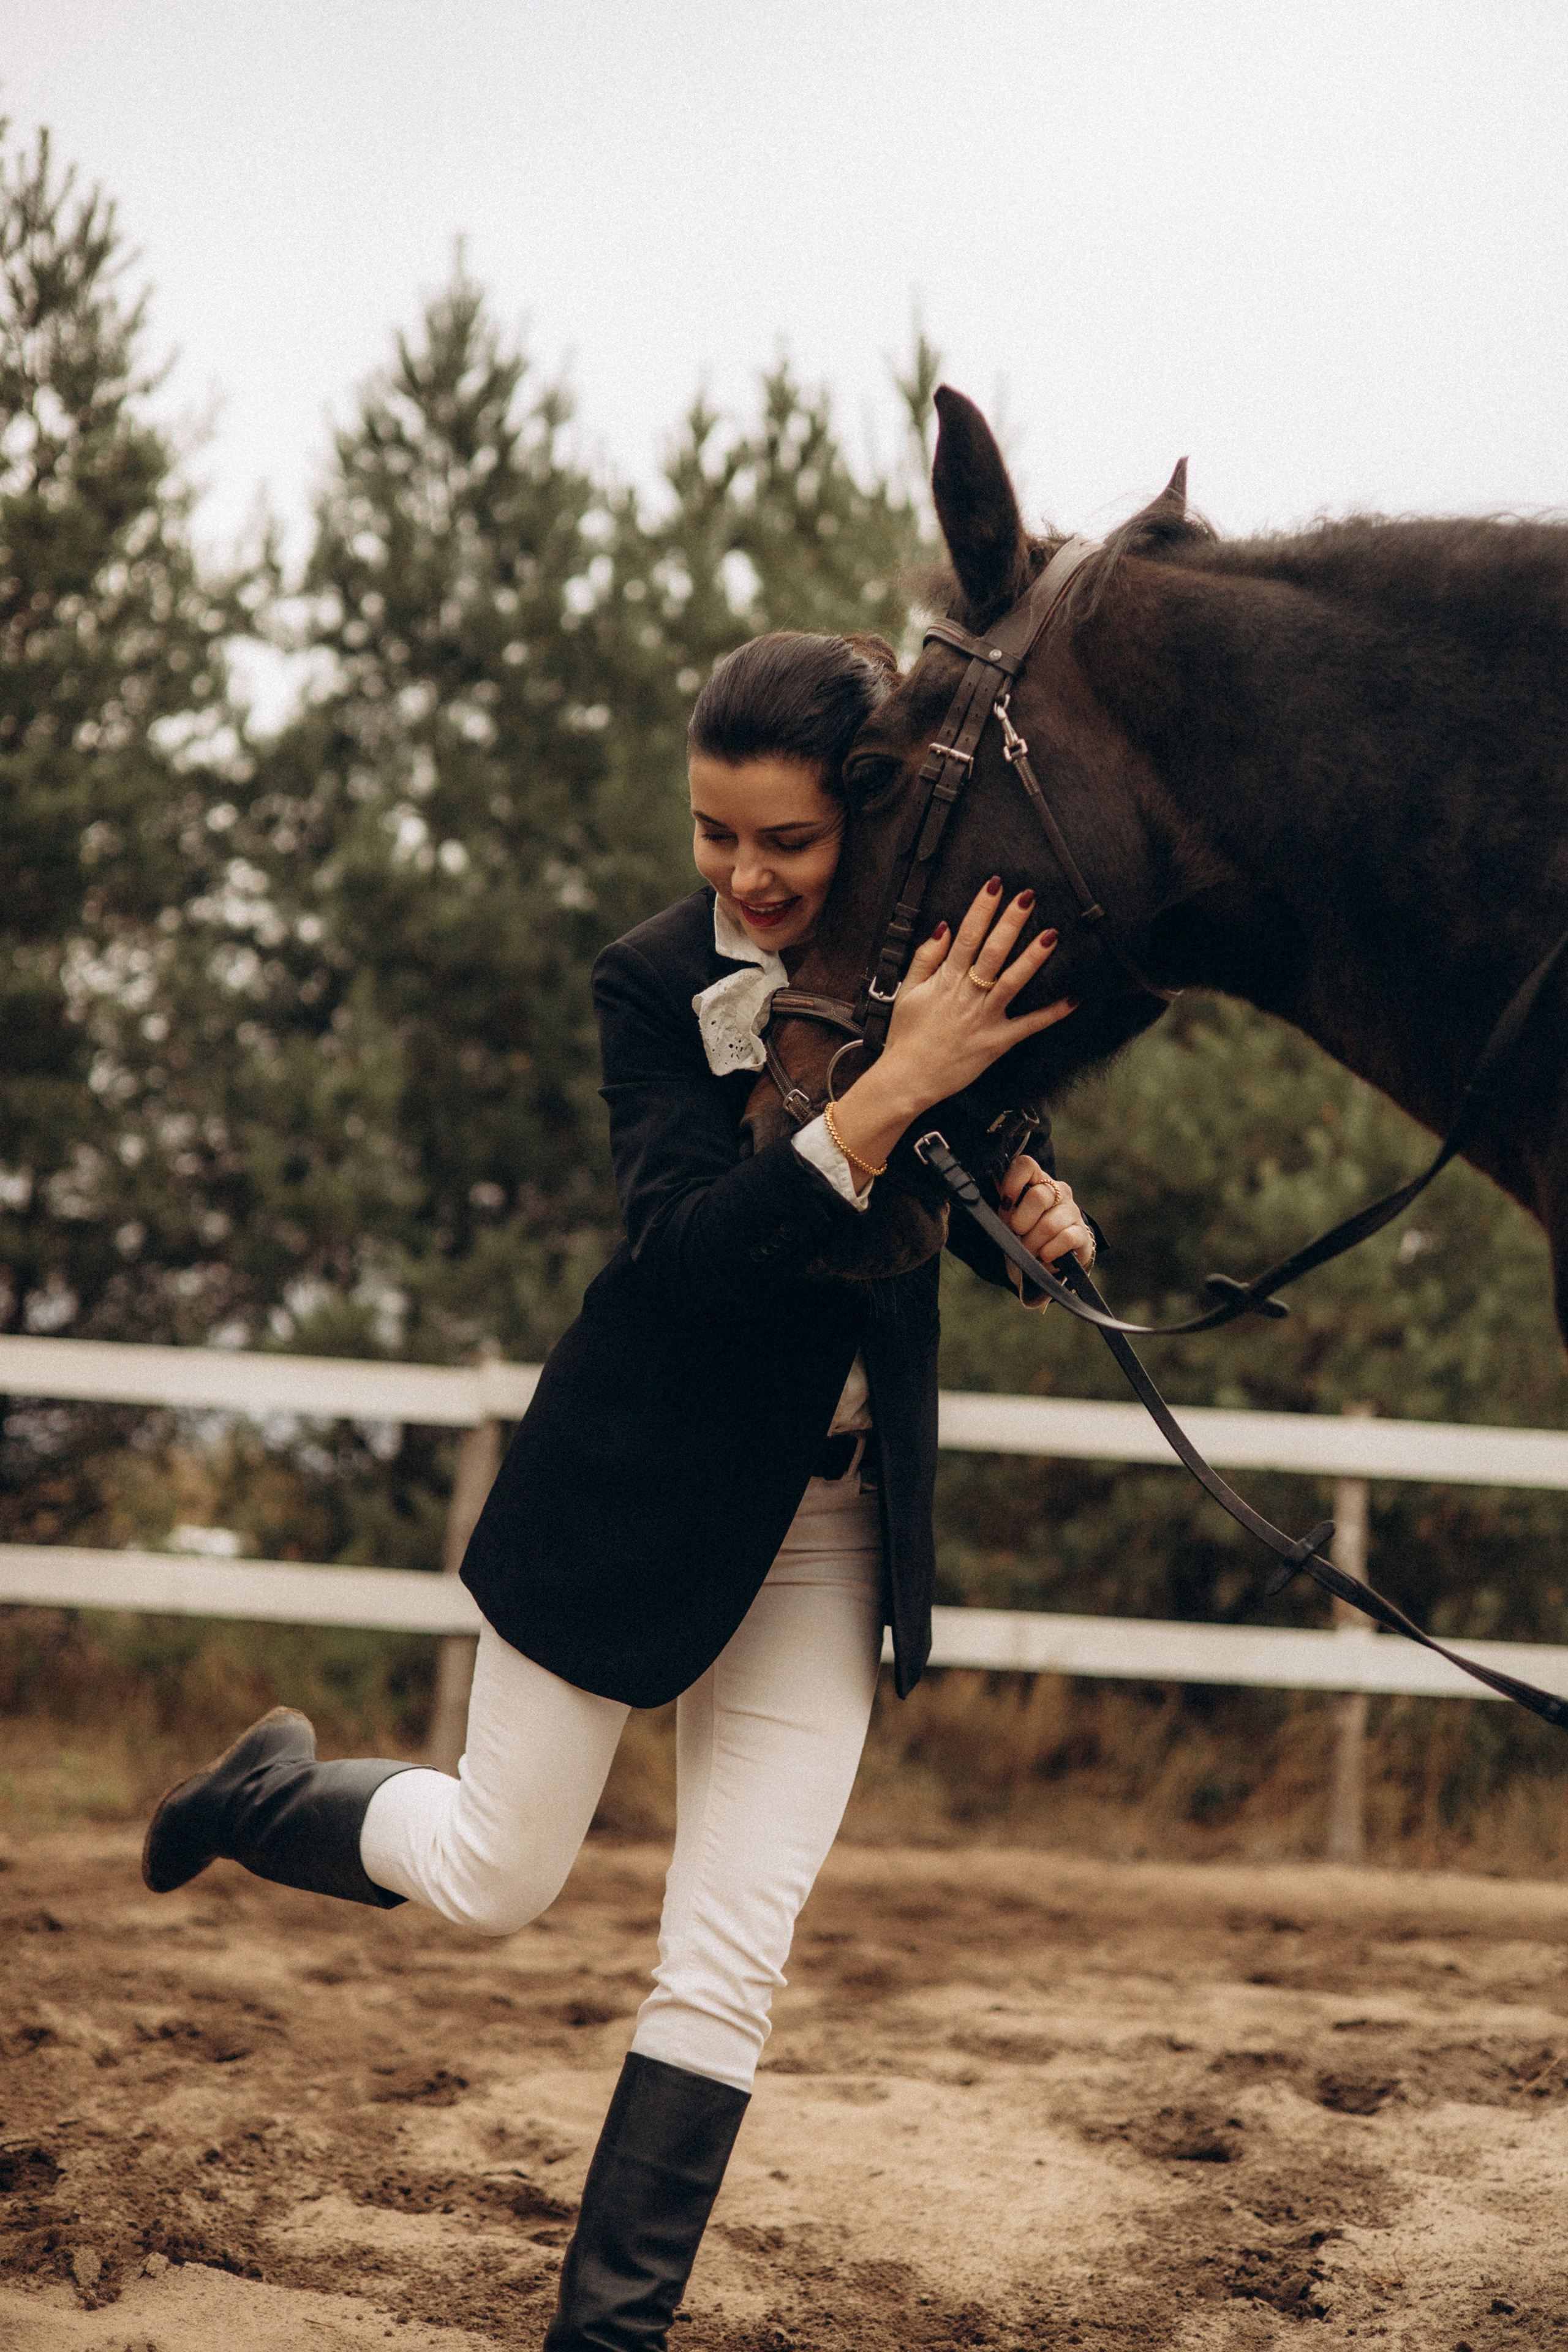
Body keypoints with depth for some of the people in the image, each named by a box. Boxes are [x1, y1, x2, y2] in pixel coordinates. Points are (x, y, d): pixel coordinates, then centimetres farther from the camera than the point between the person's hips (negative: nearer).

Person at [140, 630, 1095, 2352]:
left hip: (836, 1523, 3)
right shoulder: (657, 985, -16)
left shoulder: (945, 954, -6)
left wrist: (1035, 1208, -15)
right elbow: (691, 1251, -30)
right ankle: (274, 1788, 41)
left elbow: (971, 1202, 10)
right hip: (639, 1488, -3)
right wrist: (897, 1083, -41)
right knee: (493, 1882, 10)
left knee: (730, 1954, 0)